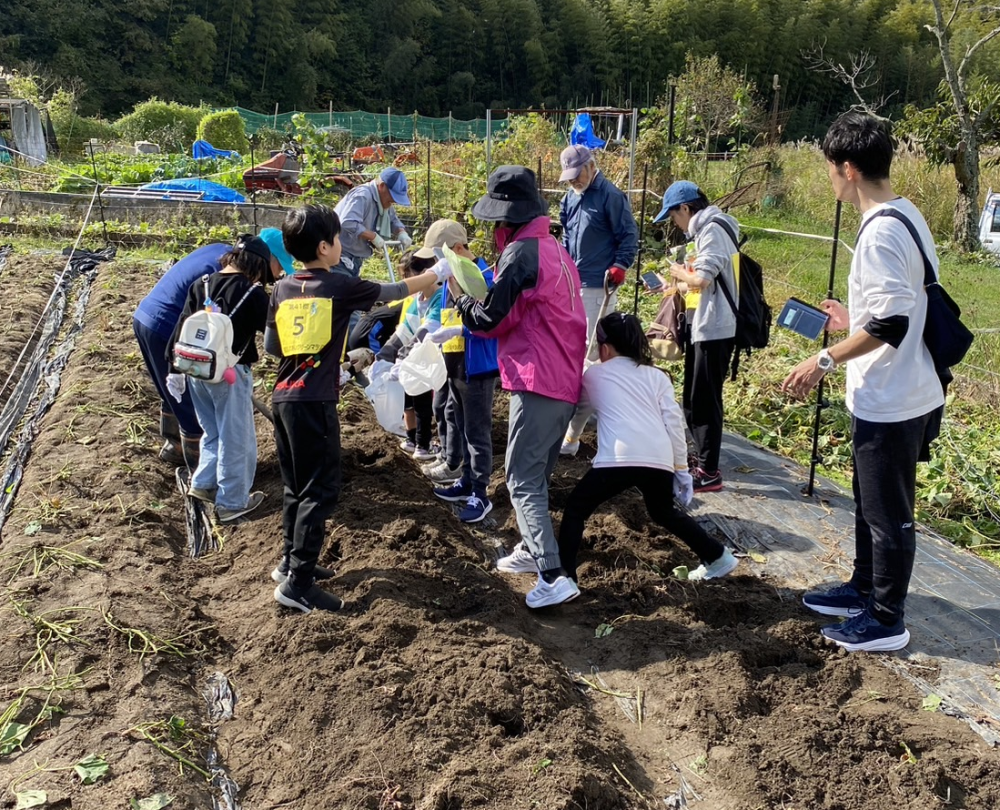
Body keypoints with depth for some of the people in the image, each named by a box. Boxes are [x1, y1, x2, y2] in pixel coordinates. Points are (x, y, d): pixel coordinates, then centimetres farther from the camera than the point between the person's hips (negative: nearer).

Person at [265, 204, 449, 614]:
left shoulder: (282, 288, 9)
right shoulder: (340, 286, -6)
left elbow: (270, 345, 14)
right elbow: (393, 292, 6)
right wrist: (437, 274, 21)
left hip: (283, 397, 7)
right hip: (314, 402, -7)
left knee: (296, 486, 19)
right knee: (321, 490, -2)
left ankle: (290, 560, 30)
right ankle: (297, 583, -3)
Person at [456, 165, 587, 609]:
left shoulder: (520, 253, -12)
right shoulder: (557, 250, 16)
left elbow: (491, 320, -8)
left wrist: (463, 303, 11)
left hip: (537, 385, -9)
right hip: (567, 383, 9)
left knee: (523, 482, -5)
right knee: (536, 476, 22)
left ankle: (553, 576, -10)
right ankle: (531, 550, 34)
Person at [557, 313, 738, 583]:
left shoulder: (593, 375, 19)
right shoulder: (657, 376, 22)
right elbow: (674, 423, 14)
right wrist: (681, 468, 19)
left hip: (618, 459, -4)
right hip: (659, 460, 4)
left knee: (575, 510, 14)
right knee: (664, 513, 31)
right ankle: (718, 557, 34)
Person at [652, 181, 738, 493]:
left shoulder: (712, 230, -14)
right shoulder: (706, 230, 17)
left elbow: (703, 279, -25)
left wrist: (680, 271, -7)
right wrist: (672, 285, 14)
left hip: (713, 329, -10)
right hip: (703, 327, 10)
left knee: (704, 400, -5)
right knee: (694, 398, 17)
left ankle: (709, 472, 1)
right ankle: (702, 456, 30)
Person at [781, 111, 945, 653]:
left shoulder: (881, 232, -22)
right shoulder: (905, 216, 8)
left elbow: (891, 324, -27)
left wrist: (825, 360, -20)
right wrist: (852, 320, 20)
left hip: (891, 402, -10)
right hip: (889, 395, 10)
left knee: (888, 513, 4)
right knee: (870, 502, 22)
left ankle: (886, 621, 19)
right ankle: (864, 588, 39)